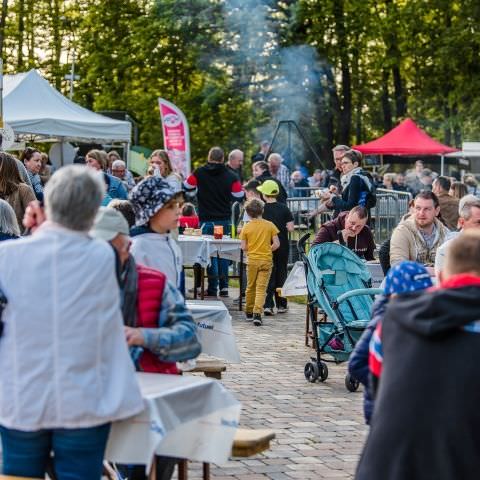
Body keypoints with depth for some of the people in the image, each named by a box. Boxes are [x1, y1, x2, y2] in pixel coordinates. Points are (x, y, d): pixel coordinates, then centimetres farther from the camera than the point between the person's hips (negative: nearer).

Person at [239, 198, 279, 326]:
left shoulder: (246, 227, -4)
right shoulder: (270, 225, -4)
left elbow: (243, 247, -3)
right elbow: (276, 244, -5)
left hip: (252, 260, 1)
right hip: (266, 260, -1)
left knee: (250, 287, 16)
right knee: (261, 288, -3)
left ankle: (249, 312, 28)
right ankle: (257, 313, -17)